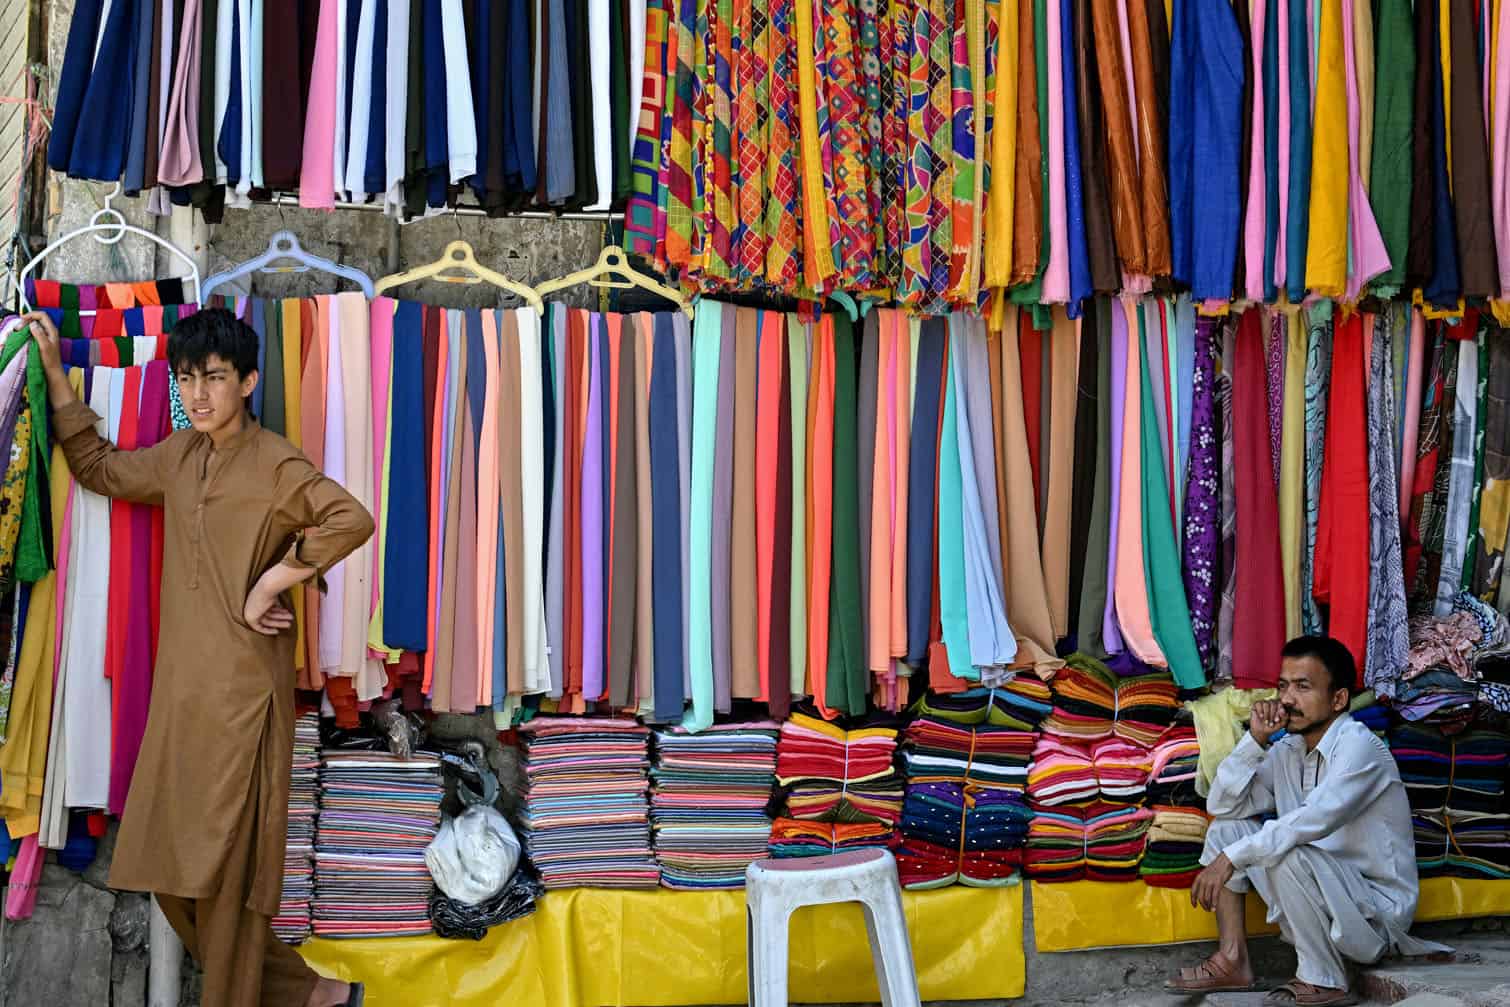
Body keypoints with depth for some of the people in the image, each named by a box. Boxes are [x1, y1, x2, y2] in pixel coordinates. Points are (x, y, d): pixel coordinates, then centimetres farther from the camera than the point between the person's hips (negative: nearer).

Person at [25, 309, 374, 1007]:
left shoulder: (274, 465, -10)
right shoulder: (178, 457, 13)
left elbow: (352, 519, -24)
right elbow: (98, 468, 27)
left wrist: (272, 581, -19)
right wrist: (55, 374, 23)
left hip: (242, 694, -8)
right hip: (181, 690, 8)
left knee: (224, 872, -3)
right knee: (172, 871, 11)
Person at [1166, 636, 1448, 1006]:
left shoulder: (1359, 746, -19)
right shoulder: (1288, 750, 4)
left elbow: (1313, 821, -32)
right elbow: (1222, 805, 2)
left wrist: (1231, 859, -31)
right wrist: (1256, 738, -9)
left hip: (1376, 915, -8)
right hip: (1325, 900, 8)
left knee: (1289, 854, -32)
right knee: (1225, 828, 2)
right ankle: (1232, 961, 0)